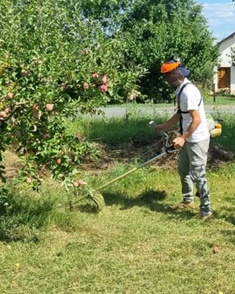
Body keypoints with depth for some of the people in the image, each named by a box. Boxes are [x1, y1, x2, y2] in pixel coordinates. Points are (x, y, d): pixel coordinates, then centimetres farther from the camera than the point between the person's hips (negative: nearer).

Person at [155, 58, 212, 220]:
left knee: (197, 175, -4)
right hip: (189, 139, 10)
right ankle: (188, 201, 38)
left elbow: (197, 120, -26)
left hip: (197, 140, -10)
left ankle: (206, 210, 6)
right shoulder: (181, 90, 9)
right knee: (183, 170, 22)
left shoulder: (188, 91, -23)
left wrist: (183, 138, -26)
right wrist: (164, 126, 30)